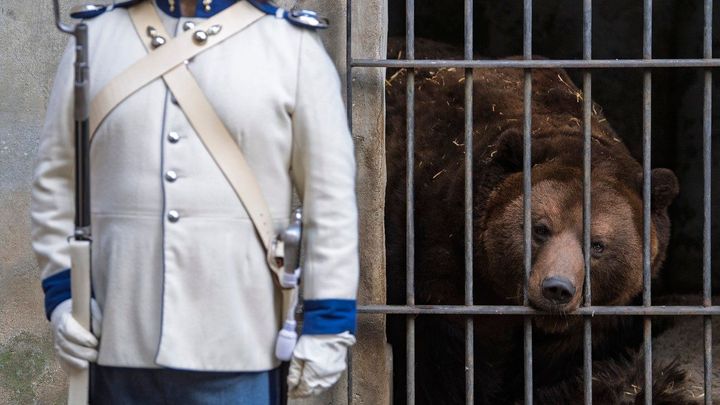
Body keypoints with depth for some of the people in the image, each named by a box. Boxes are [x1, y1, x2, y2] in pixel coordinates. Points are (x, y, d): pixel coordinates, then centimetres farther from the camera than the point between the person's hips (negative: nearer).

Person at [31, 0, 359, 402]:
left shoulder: (294, 44, 4)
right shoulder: (95, 37, 11)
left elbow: (332, 196, 1)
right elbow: (56, 177, 14)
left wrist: (328, 324, -3)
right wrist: (62, 292, 4)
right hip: (117, 339, 2)